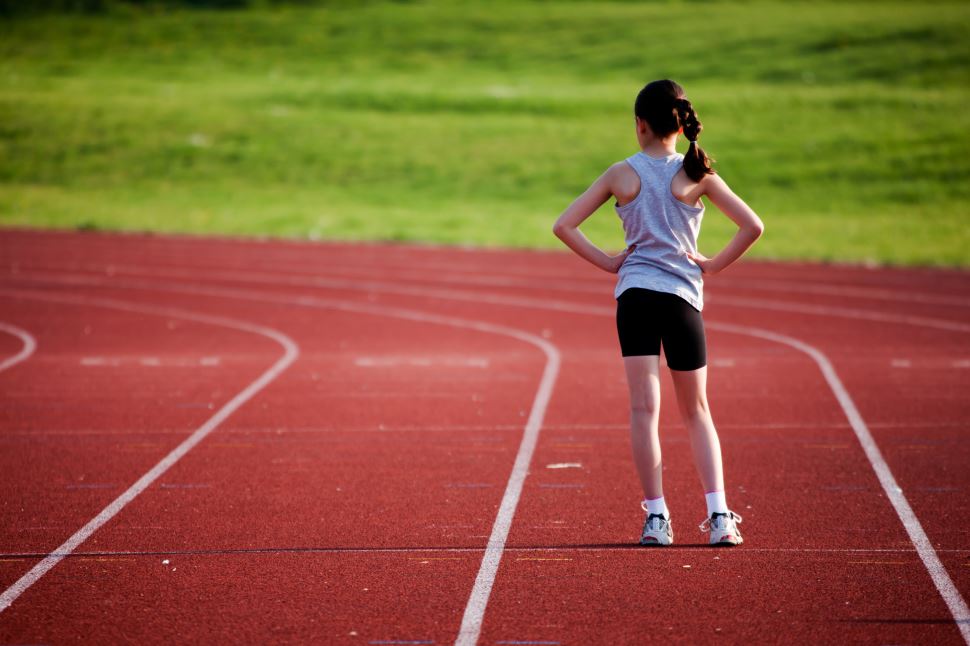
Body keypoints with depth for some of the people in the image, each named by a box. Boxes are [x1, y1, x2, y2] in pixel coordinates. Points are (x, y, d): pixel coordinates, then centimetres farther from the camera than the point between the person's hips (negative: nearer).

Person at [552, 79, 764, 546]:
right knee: (696, 411, 11)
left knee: (644, 408, -2)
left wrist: (607, 262, 6)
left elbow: (563, 226, 2)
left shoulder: (621, 174, 3)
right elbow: (752, 226, -5)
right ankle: (719, 515, 0)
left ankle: (656, 518, -8)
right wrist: (714, 265, 5)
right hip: (683, 297, 1)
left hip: (634, 294, -1)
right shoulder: (697, 175, 1)